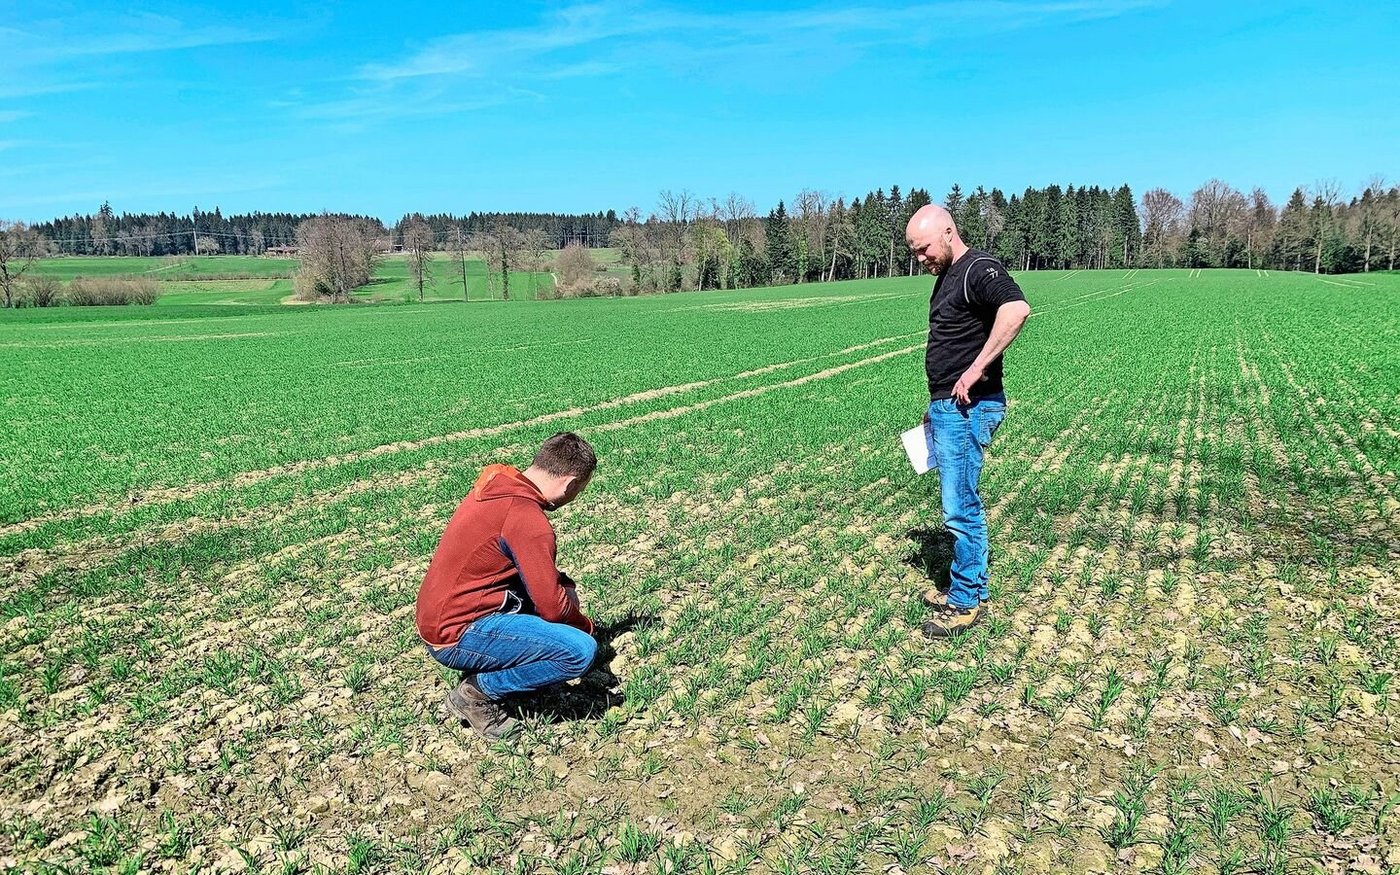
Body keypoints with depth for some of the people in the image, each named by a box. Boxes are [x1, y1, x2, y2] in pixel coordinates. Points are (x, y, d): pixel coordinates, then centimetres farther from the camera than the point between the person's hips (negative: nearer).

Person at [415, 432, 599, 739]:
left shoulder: (497, 487, 6)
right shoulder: (528, 520, -22)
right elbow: (552, 606, -17)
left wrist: (564, 585, 5)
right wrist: (586, 626, 3)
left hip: (441, 617, 10)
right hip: (457, 635, -10)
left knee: (559, 585, 18)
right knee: (581, 650, -19)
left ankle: (483, 673, 11)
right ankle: (476, 692, -3)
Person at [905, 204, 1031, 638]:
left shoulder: (978, 269, -14)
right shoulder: (946, 277, 17)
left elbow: (1017, 309, -34)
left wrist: (976, 370, -31)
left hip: (968, 408, -10)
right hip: (946, 407, 10)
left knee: (960, 508, -5)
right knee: (958, 504, 15)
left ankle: (967, 602, 6)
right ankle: (966, 587, 26)